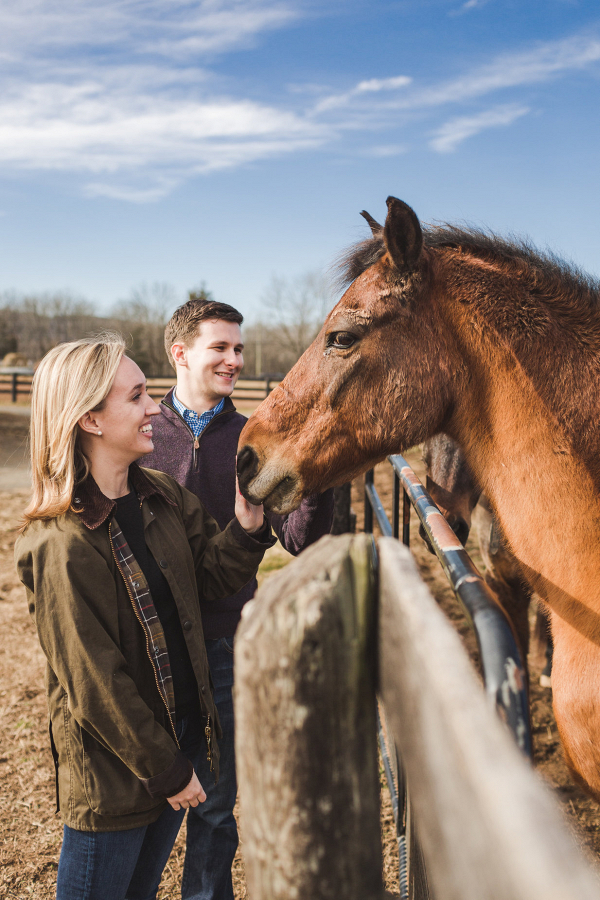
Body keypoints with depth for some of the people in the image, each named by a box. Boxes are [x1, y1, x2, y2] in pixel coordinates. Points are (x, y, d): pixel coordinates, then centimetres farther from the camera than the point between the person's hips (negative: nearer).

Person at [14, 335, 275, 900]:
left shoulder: (162, 497, -1)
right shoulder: (61, 546, -25)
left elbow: (210, 578, 5)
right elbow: (94, 684, -22)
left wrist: (248, 521, -14)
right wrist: (166, 769, -14)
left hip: (181, 734, 7)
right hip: (113, 766, -7)